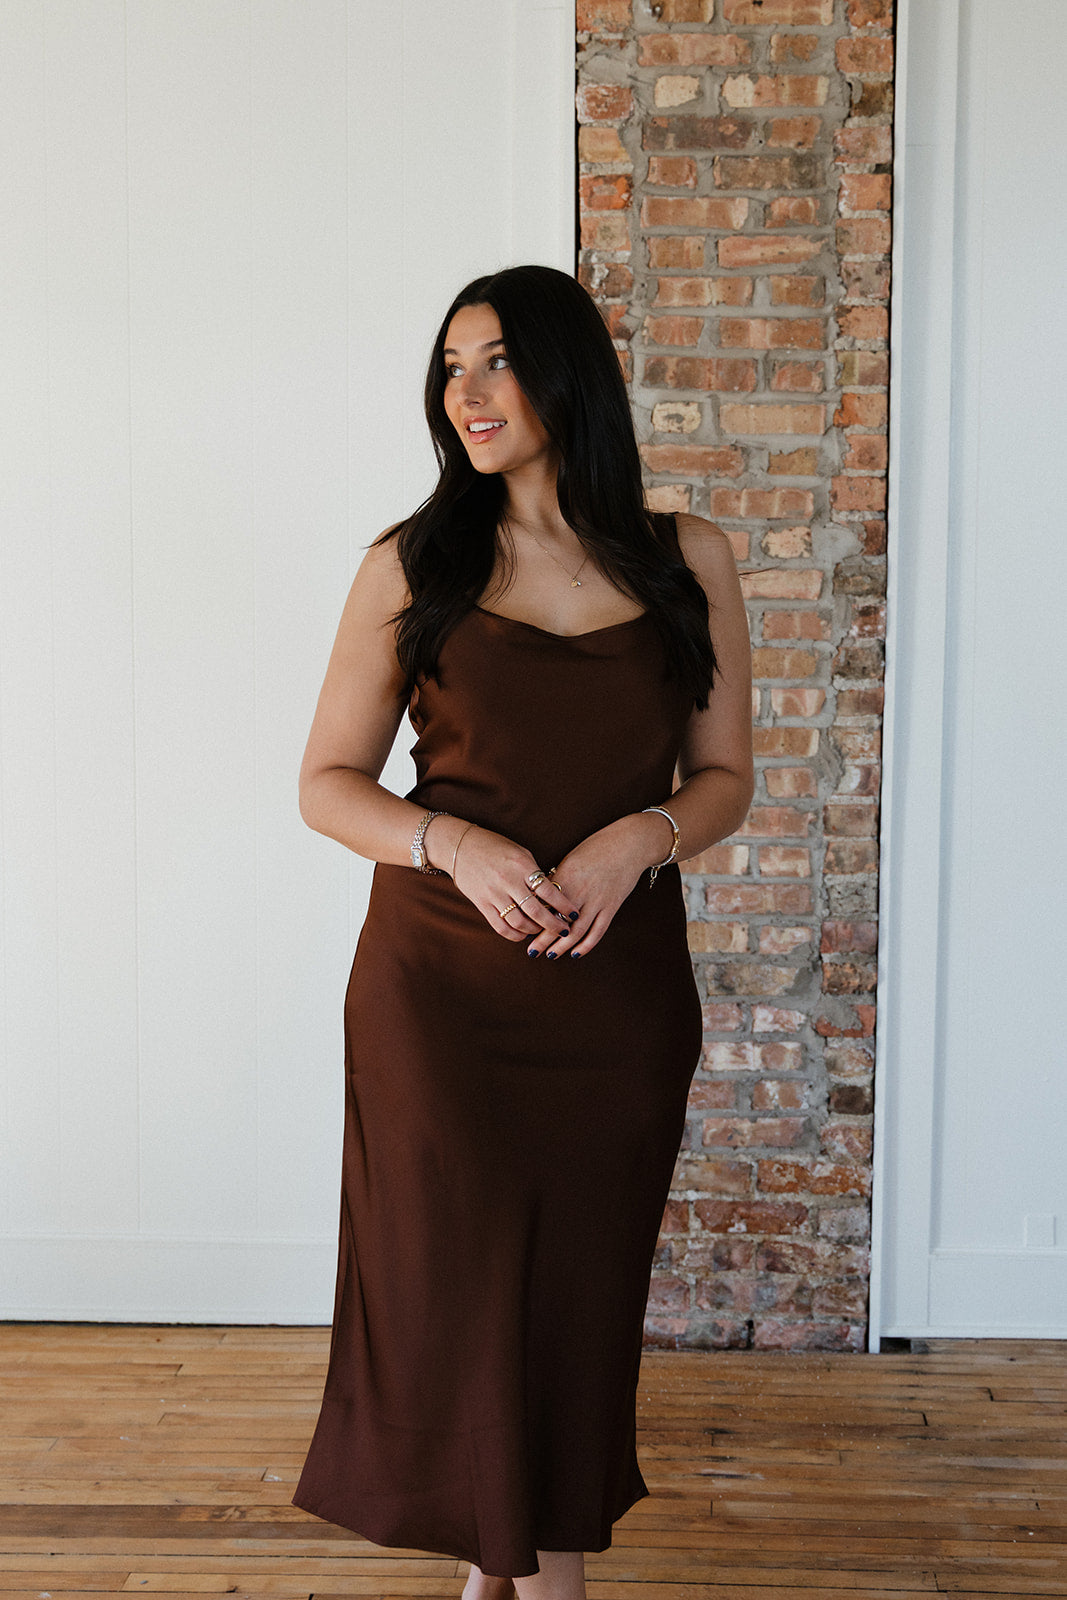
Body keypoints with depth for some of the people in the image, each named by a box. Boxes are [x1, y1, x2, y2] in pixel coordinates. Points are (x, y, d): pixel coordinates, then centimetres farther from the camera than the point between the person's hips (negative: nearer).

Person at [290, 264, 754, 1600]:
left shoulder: (686, 563, 4)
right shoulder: (412, 565, 1)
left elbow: (723, 779, 9)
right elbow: (328, 783, 3)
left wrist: (642, 836, -13)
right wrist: (454, 844, -15)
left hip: (619, 988, 1)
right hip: (439, 985, -1)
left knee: (583, 1288, 8)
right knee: (458, 1282, 2)